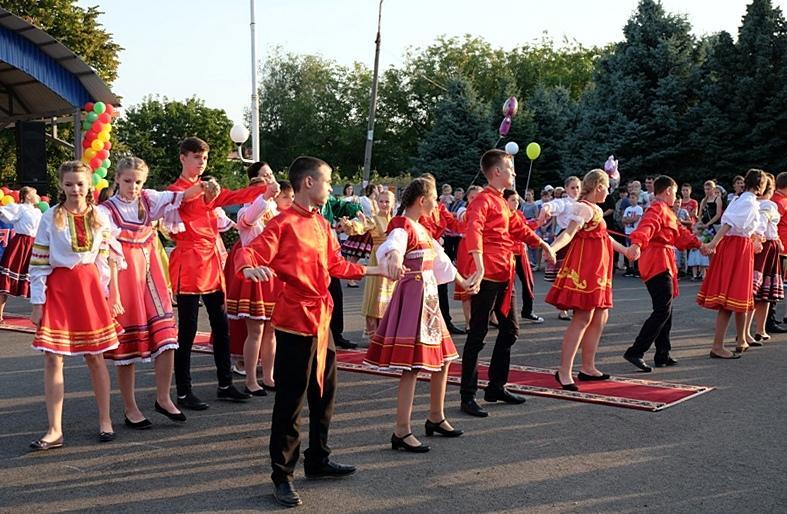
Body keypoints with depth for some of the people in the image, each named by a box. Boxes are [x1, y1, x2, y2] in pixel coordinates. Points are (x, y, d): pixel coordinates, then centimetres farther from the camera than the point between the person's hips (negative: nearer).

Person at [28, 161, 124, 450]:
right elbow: (38, 263, -3)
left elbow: (108, 259, 8)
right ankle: (54, 430, 2)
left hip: (91, 287, 1)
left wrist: (113, 296, 4)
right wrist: (37, 302, -6)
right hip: (58, 289, -1)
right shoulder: (51, 217, -2)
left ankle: (105, 421, 19)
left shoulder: (100, 217, 4)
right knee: (53, 359, -3)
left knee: (95, 357, 8)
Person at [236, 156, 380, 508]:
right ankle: (282, 476, 9)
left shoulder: (322, 224, 13)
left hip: (321, 318, 9)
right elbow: (250, 251, -21)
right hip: (295, 320, -9)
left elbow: (335, 265, 22)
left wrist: (373, 270, 26)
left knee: (324, 394, 18)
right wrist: (250, 267, -43)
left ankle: (318, 461, 34)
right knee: (290, 401, -2)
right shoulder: (285, 223, -12)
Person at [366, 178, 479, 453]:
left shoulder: (421, 228, 17)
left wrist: (461, 281, 43)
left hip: (428, 297, 10)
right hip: (412, 297, -10)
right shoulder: (402, 226, -12)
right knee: (412, 366, -12)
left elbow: (439, 258, 31)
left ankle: (436, 418, 29)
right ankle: (401, 432, -10)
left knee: (442, 359, 16)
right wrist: (394, 258, -60)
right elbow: (392, 246, -36)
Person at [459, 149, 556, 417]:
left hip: (505, 275, 10)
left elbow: (518, 228, 34)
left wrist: (543, 244, 38)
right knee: (478, 334, -5)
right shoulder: (484, 200, -11)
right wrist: (479, 264, -39)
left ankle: (496, 386, 26)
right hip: (487, 276, -10)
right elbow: (473, 230, -27)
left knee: (510, 329, 15)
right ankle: (468, 396, 0)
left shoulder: (502, 202, 20)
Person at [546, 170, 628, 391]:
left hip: (596, 268, 10)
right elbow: (569, 233, -26)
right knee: (582, 318, -14)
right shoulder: (585, 208, -13)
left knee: (599, 317, 11)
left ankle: (588, 367, 18)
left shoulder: (596, 209, 17)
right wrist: (551, 248, -44)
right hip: (584, 265, -10)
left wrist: (625, 250, 44)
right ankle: (564, 371, -14)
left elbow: (604, 237, 31)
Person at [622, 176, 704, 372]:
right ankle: (635, 352, -18)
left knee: (665, 310, 13)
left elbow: (680, 232, 34)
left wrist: (699, 244, 40)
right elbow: (646, 226, -30)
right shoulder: (658, 209, -11)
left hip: (663, 263, 11)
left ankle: (662, 355, 18)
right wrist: (636, 244, -48)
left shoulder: (667, 212, 22)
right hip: (658, 262, -11)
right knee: (662, 310, -15)